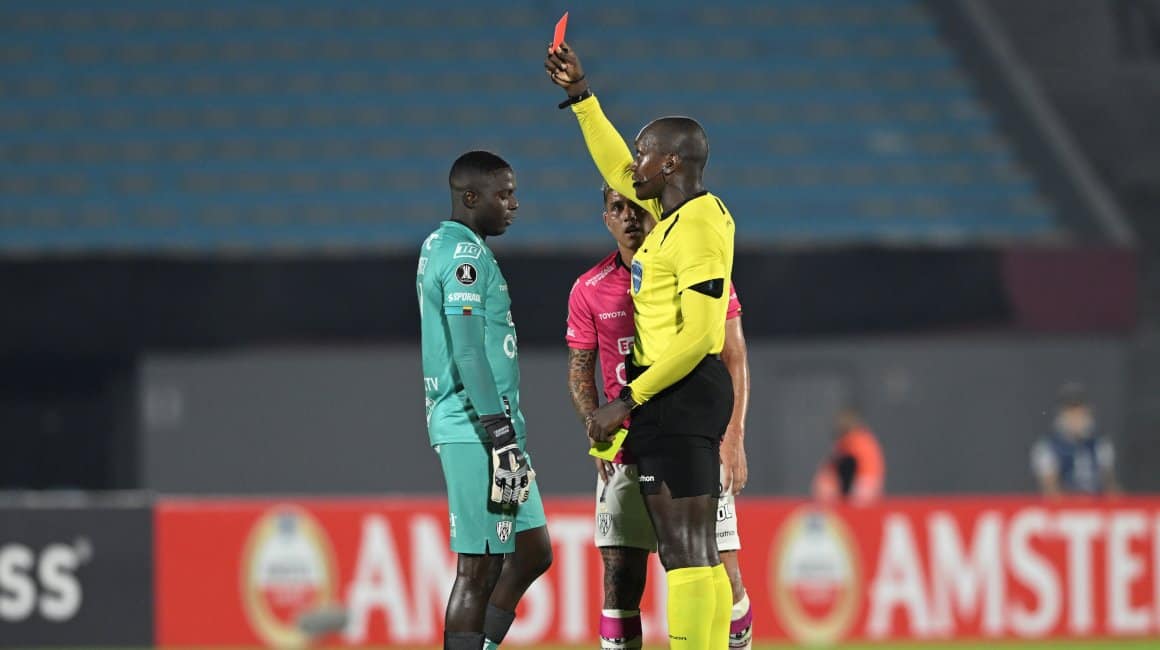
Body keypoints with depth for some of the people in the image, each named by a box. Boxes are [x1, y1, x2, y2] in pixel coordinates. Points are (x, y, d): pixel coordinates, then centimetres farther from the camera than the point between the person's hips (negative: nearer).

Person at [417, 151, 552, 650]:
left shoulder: (441, 247, 18)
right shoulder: (465, 254, -13)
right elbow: (469, 354, -20)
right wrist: (502, 440, -21)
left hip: (488, 429, 10)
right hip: (477, 428, -10)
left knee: (533, 553, 14)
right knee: (479, 568, -8)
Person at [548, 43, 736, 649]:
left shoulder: (697, 229, -16)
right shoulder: (681, 211, 13)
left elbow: (697, 337, -22)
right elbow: (620, 173, 32)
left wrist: (628, 402, -19)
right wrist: (580, 97, 31)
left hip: (679, 394, -10)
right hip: (678, 396, 10)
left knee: (685, 552, -13)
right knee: (694, 553, 9)